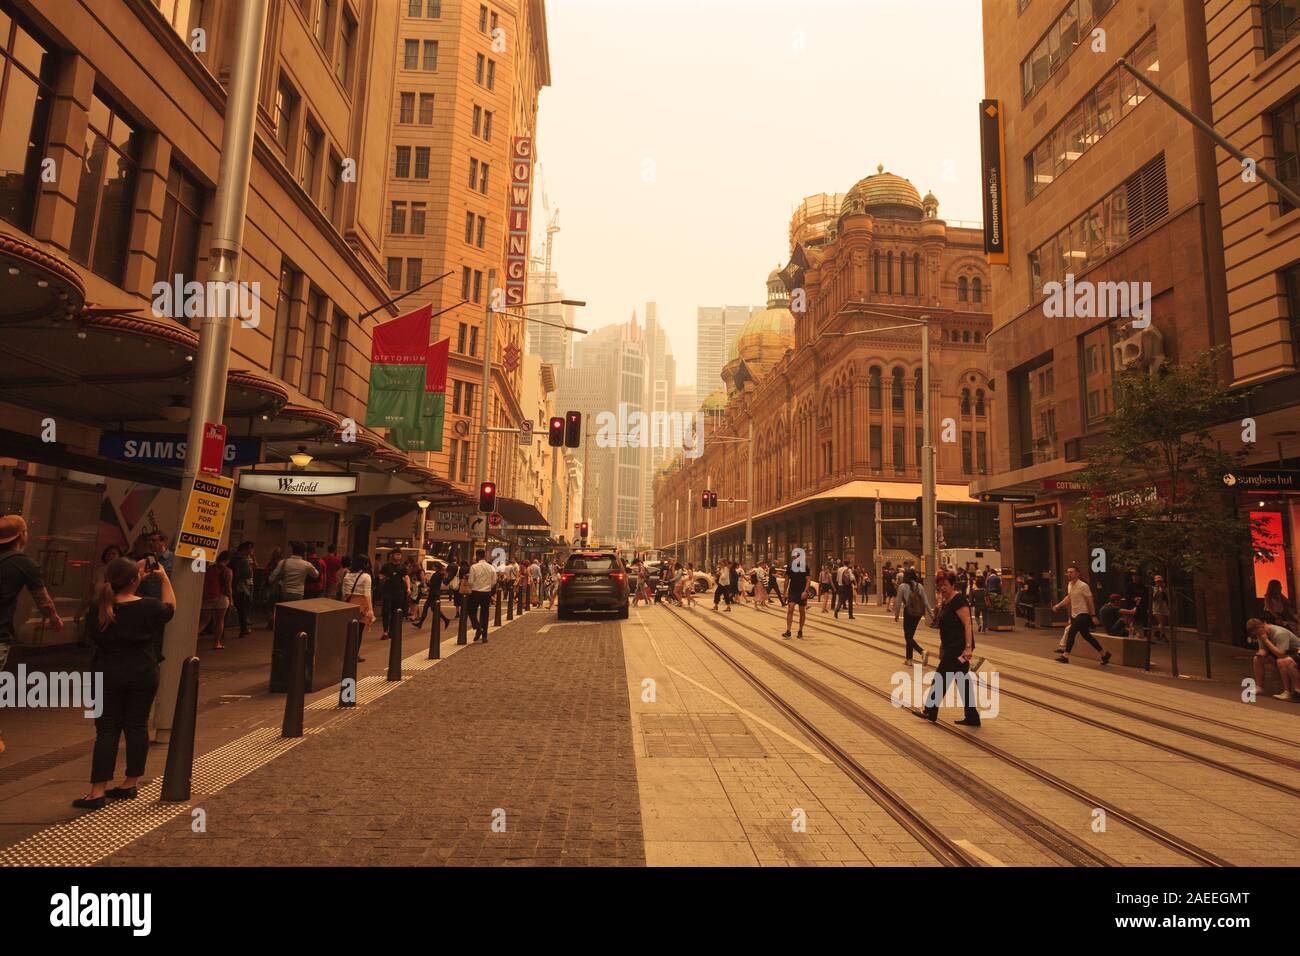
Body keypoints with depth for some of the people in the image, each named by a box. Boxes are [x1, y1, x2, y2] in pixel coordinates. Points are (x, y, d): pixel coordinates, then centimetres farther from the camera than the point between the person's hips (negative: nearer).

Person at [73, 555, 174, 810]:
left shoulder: (99, 608, -6)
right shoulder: (148, 607, -12)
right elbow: (170, 607, 9)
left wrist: (138, 573, 15)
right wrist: (164, 577, 13)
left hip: (108, 676, 1)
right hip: (142, 676, -1)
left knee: (107, 730, 5)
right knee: (137, 727, 10)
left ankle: (98, 792, 3)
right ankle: (130, 784, 21)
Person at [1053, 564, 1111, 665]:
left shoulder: (1083, 586, -16)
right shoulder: (1069, 584, 8)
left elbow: (1090, 601, -15)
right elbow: (1068, 598, 22)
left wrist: (1093, 615, -16)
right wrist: (1058, 605, 12)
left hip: (1083, 614, -8)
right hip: (1074, 614, 8)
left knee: (1071, 633, -13)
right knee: (1086, 636, 15)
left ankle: (1065, 656, -9)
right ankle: (1104, 653, 28)